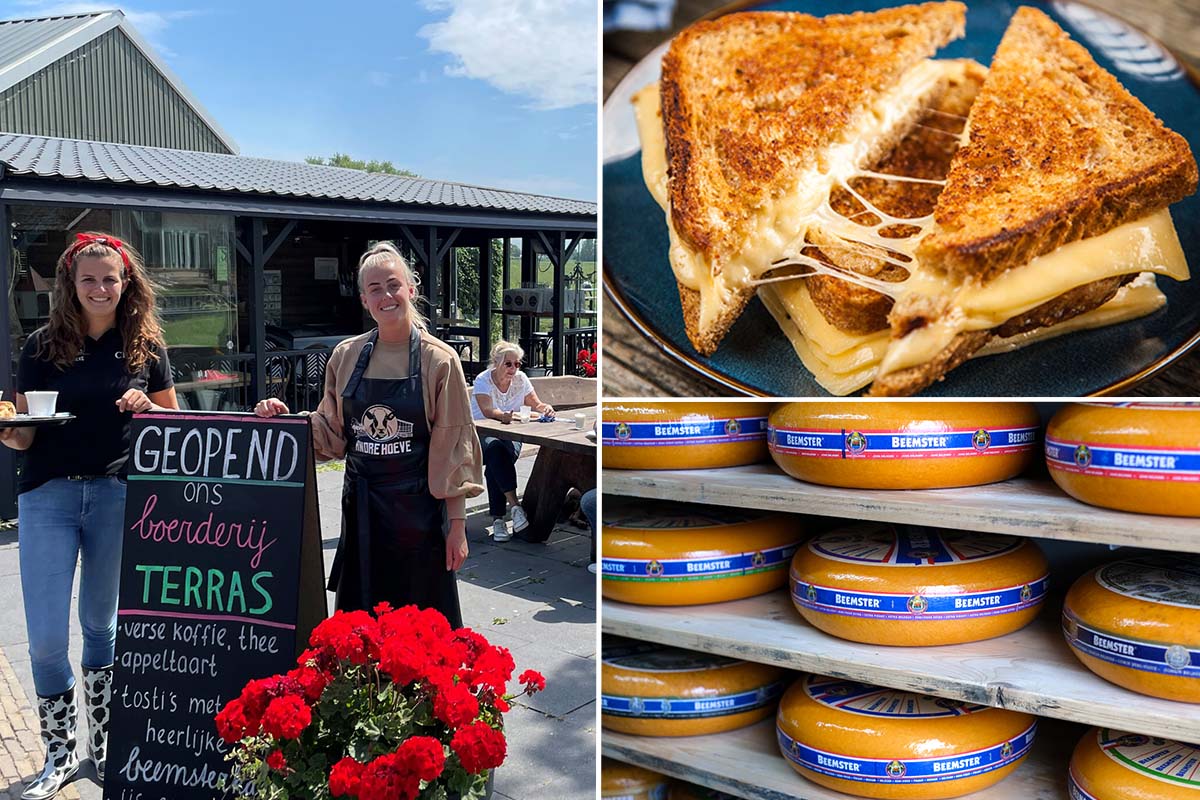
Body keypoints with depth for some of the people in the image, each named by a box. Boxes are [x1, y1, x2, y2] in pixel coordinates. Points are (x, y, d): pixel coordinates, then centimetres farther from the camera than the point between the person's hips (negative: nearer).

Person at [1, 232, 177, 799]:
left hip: (118, 495, 0)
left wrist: (146, 408, -11)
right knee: (46, 635, -1)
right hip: (48, 496, 0)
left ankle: (102, 749, 28)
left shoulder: (146, 346, 3)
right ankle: (60, 755, 20)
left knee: (101, 624, 13)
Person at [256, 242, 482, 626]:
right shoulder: (346, 355, 5)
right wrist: (286, 418, -6)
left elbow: (453, 446, -6)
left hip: (416, 506, -4)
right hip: (360, 505, 4)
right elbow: (331, 432, 12)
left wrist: (456, 523, -7)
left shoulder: (439, 360, -7)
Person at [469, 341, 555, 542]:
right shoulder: (483, 380, -11)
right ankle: (515, 504, -40)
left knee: (497, 462, -31)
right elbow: (487, 411, -27)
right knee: (495, 448, -37)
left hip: (510, 435, 2)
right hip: (481, 434, -2)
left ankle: (498, 519, -30)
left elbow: (536, 404, 2)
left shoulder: (521, 379, 1)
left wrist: (546, 408, -23)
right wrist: (504, 416, -49)